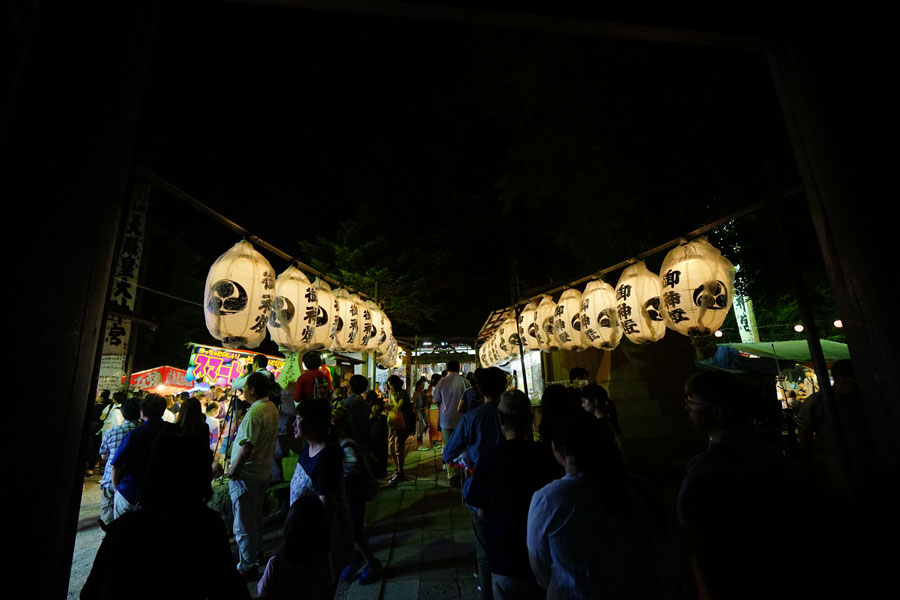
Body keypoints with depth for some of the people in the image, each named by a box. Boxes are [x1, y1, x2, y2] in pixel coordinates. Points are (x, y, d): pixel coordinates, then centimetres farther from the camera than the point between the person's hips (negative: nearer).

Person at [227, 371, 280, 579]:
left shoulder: (254, 413, -25)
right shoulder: (272, 408, 3)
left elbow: (247, 447, -27)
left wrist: (233, 470, -15)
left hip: (246, 474, -9)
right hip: (264, 471, 9)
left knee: (244, 523, 6)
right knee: (256, 517, 24)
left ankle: (247, 567, 18)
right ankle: (253, 553, 40)